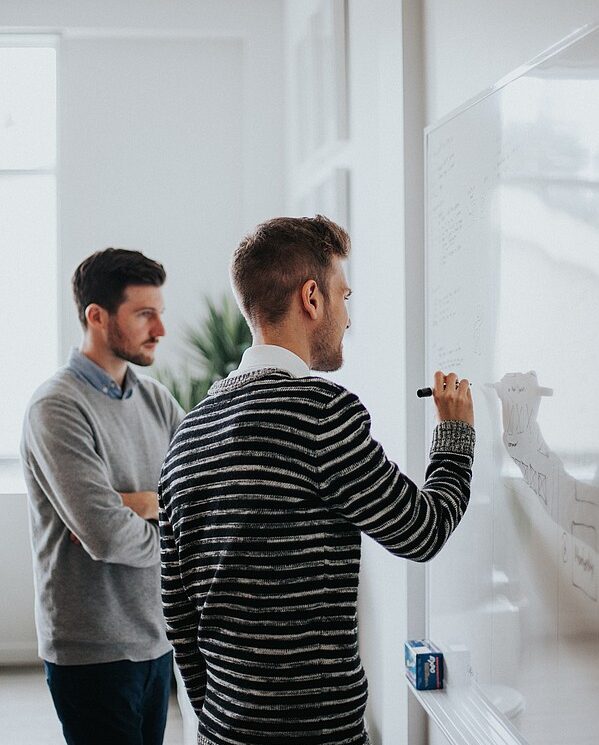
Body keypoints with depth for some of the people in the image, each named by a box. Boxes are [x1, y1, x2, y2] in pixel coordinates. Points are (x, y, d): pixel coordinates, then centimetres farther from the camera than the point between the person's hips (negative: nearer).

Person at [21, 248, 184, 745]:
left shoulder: (155, 398, 7)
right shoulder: (57, 409, -16)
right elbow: (105, 536, -25)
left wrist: (143, 503, -15)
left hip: (156, 638, 7)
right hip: (94, 651, -7)